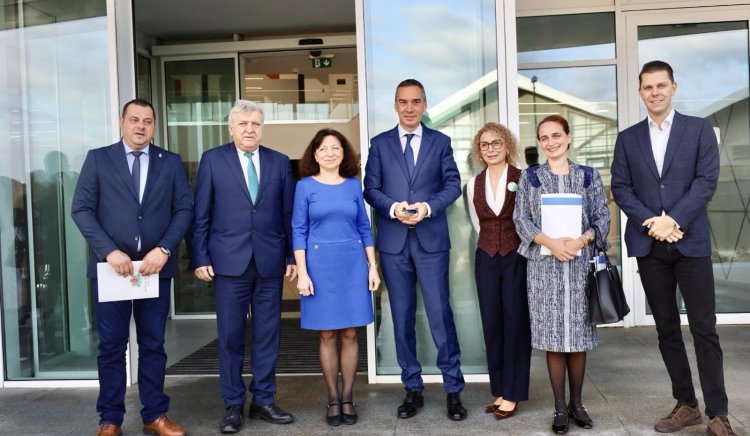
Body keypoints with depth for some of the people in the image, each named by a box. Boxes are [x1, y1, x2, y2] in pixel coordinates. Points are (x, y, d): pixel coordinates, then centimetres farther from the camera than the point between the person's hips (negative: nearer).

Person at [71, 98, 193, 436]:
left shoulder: (171, 162, 7)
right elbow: (81, 208, -2)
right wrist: (109, 250, -14)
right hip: (110, 264, -1)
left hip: (155, 265, 1)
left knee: (153, 344, 9)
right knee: (111, 344, 6)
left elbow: (184, 209, 2)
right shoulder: (97, 159, 4)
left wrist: (164, 249, -11)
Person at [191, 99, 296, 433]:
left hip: (270, 261, 2)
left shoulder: (280, 162, 8)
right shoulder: (212, 159, 3)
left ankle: (263, 401, 22)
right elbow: (201, 214, 2)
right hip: (229, 261, -2)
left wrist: (292, 256, 4)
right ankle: (233, 406, 19)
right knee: (230, 337, 5)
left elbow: (289, 214, 8)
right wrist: (200, 258, -3)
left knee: (268, 334, 8)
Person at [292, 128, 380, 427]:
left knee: (350, 334, 5)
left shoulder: (353, 185, 7)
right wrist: (302, 272, -9)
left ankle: (347, 398, 17)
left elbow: (365, 228, 9)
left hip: (353, 265, 2)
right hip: (320, 266, -2)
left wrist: (373, 266, 2)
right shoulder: (305, 186, 1)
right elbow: (298, 231, -1)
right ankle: (333, 400, 17)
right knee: (327, 335, 5)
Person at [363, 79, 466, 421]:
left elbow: (453, 184, 3)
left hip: (431, 239, -1)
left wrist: (429, 207, -15)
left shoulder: (440, 142, 8)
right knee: (402, 317, 7)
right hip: (393, 241, 1)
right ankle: (413, 389, 20)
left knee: (440, 314, -2)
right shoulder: (380, 143, 8)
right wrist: (393, 208, -15)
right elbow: (370, 189, 3)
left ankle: (453, 390, 12)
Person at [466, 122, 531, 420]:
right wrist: (492, 244, 11)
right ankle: (499, 390, 19)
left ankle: (512, 393, 11)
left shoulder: (522, 178, -6)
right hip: (486, 259, 4)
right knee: (492, 323, 7)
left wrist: (510, 246, -2)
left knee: (516, 322, 1)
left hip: (517, 257, -4)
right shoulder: (473, 184, 6)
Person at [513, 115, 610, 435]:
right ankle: (560, 408, 13)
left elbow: (603, 217, 5)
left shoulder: (588, 175, 8)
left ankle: (576, 403, 22)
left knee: (579, 335, 6)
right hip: (544, 265, -1)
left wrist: (581, 240, -14)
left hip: (581, 264, 1)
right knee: (553, 336, 1)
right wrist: (550, 242, -14)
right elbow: (521, 219, 1)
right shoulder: (530, 177, 7)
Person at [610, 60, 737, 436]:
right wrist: (651, 222, -11)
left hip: (691, 242, -2)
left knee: (704, 329, 0)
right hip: (649, 246, 3)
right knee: (667, 329, 9)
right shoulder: (627, 138, 11)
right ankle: (686, 405, 21)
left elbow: (707, 181, -5)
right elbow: (620, 188, 3)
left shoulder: (699, 129, 5)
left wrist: (674, 220, -16)